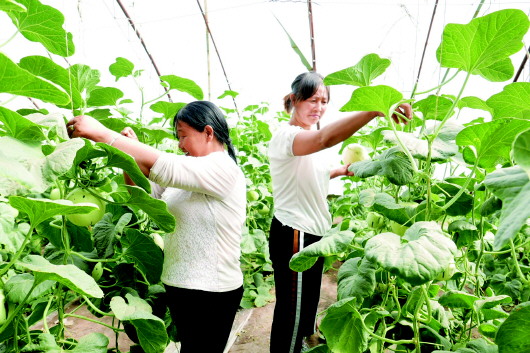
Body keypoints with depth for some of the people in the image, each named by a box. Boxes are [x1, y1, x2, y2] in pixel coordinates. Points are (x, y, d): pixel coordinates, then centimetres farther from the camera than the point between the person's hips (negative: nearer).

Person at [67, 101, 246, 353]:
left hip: (210, 294, -8)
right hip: (181, 285, 8)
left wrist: (100, 132, -23)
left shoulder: (223, 168, -18)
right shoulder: (187, 172, 10)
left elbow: (158, 165, -28)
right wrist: (130, 151, -6)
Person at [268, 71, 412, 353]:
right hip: (293, 236, -10)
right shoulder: (285, 135, -21)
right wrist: (375, 110, -54)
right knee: (292, 311, 4)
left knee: (307, 304, 25)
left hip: (313, 233, 10)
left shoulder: (306, 137, 13)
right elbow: (325, 138, -44)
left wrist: (342, 171, 14)